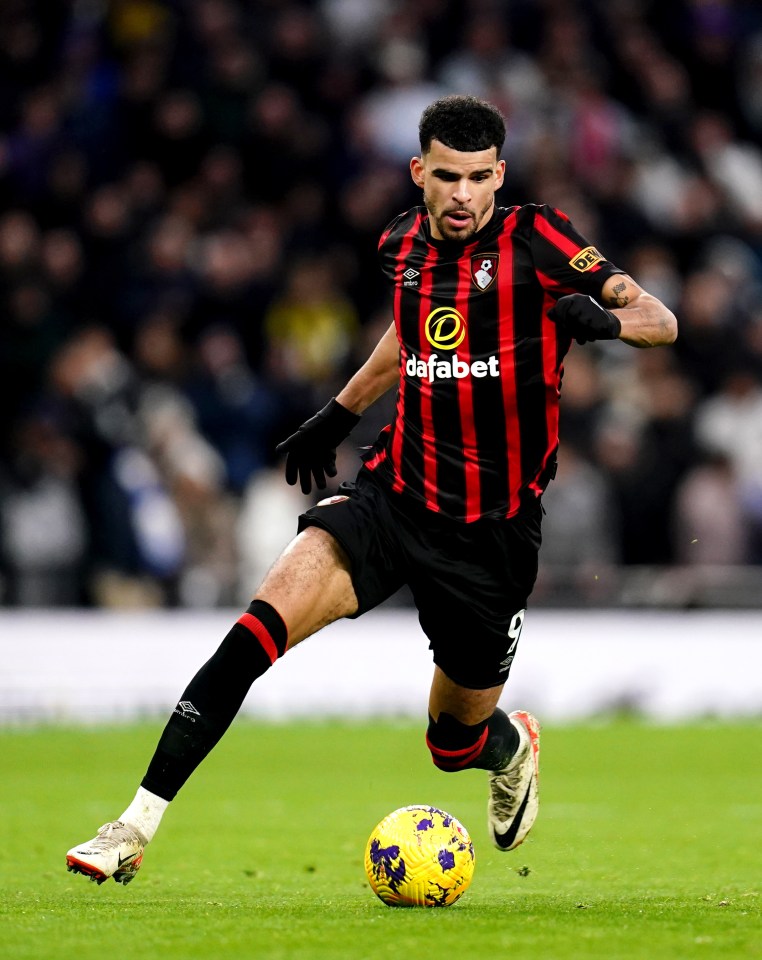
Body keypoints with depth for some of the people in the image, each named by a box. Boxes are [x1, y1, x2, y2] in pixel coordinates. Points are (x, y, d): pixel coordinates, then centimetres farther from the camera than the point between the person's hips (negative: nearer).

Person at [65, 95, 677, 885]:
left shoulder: (536, 239, -10)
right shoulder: (403, 244, 4)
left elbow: (661, 320, -12)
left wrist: (607, 318, -33)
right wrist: (341, 411, 27)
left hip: (492, 534, -2)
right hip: (393, 497, 2)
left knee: (457, 743, 10)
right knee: (264, 620, -23)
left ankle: (511, 747, 52)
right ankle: (137, 825, -23)